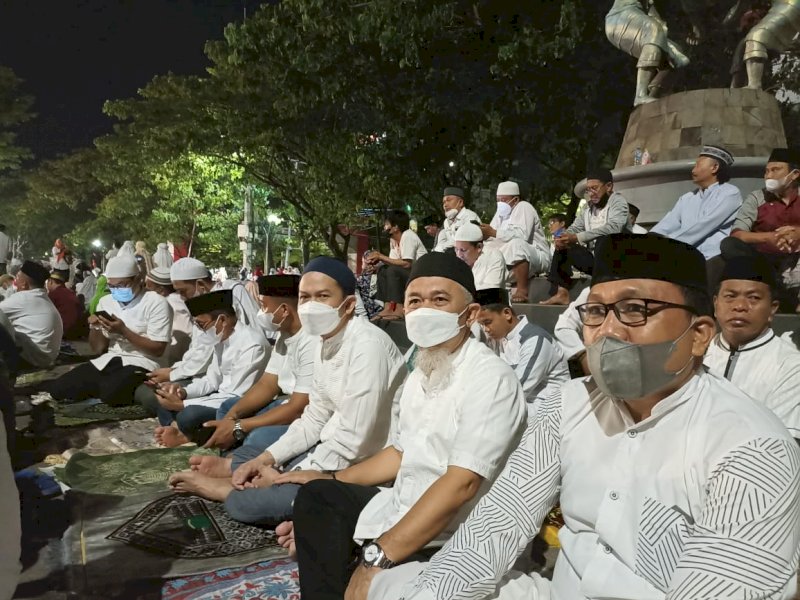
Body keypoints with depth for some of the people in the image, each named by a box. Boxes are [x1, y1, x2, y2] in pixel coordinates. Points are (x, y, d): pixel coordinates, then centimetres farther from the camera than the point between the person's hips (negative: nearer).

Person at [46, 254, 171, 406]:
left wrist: (123, 331, -18)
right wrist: (94, 327, -6)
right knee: (57, 389, -9)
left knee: (110, 392, -35)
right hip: (108, 361, 6)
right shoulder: (105, 301, 11)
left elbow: (157, 349, -12)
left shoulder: (156, 303, -7)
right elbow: (98, 349, 14)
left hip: (141, 363, -6)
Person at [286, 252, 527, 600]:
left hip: (448, 539, -9)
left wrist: (378, 556, -29)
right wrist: (330, 479, 21)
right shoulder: (420, 373, 8)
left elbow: (461, 484, -27)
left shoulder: (491, 379, -20)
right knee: (315, 497, 13)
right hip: (400, 508, 9)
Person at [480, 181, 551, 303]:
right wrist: (484, 234, -19)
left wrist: (493, 232, -31)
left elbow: (521, 235, -29)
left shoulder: (524, 207, -12)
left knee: (516, 244, -37)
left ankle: (522, 290, -33)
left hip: (537, 257, -8)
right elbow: (493, 238, 3)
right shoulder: (501, 212, 11)